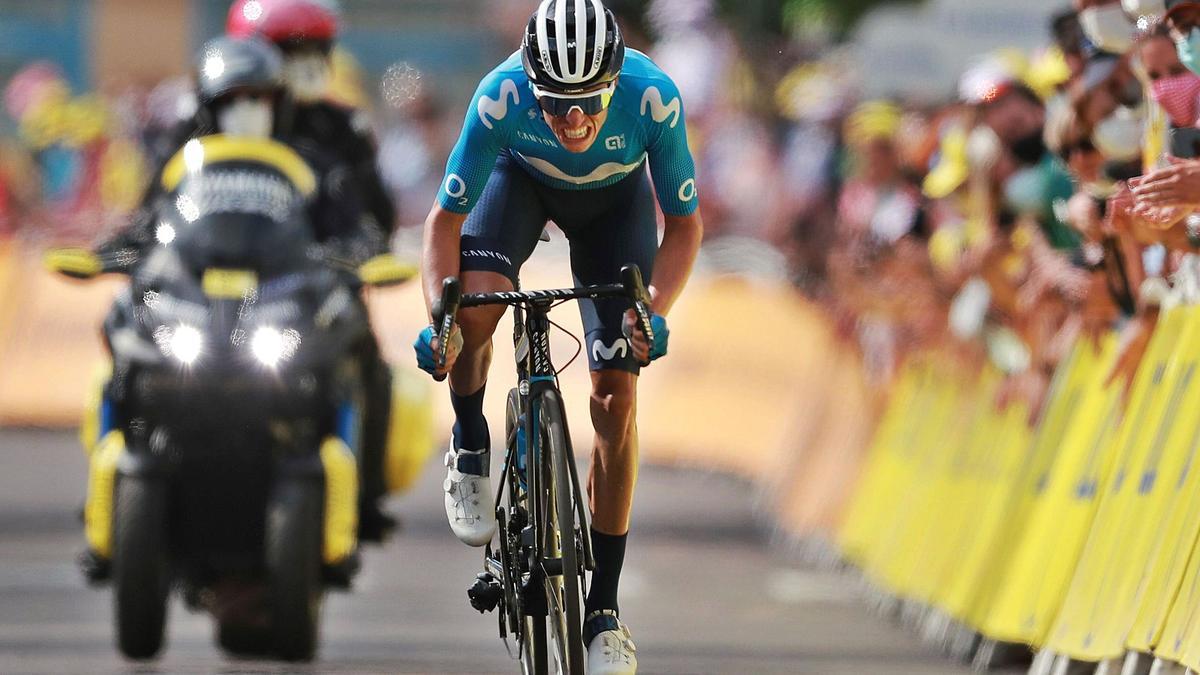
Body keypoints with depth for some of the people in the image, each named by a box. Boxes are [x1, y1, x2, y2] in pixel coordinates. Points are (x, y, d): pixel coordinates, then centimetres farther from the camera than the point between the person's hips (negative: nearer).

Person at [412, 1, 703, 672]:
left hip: (615, 196, 0)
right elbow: (446, 218, -26)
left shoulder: (654, 99, -37)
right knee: (476, 306, -32)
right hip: (523, 178, 0)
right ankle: (470, 446, 0)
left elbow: (685, 224, -22)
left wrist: (655, 310, -38)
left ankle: (604, 605, 2)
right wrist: (438, 314, -41)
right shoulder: (503, 96, -38)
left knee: (616, 400, -8)